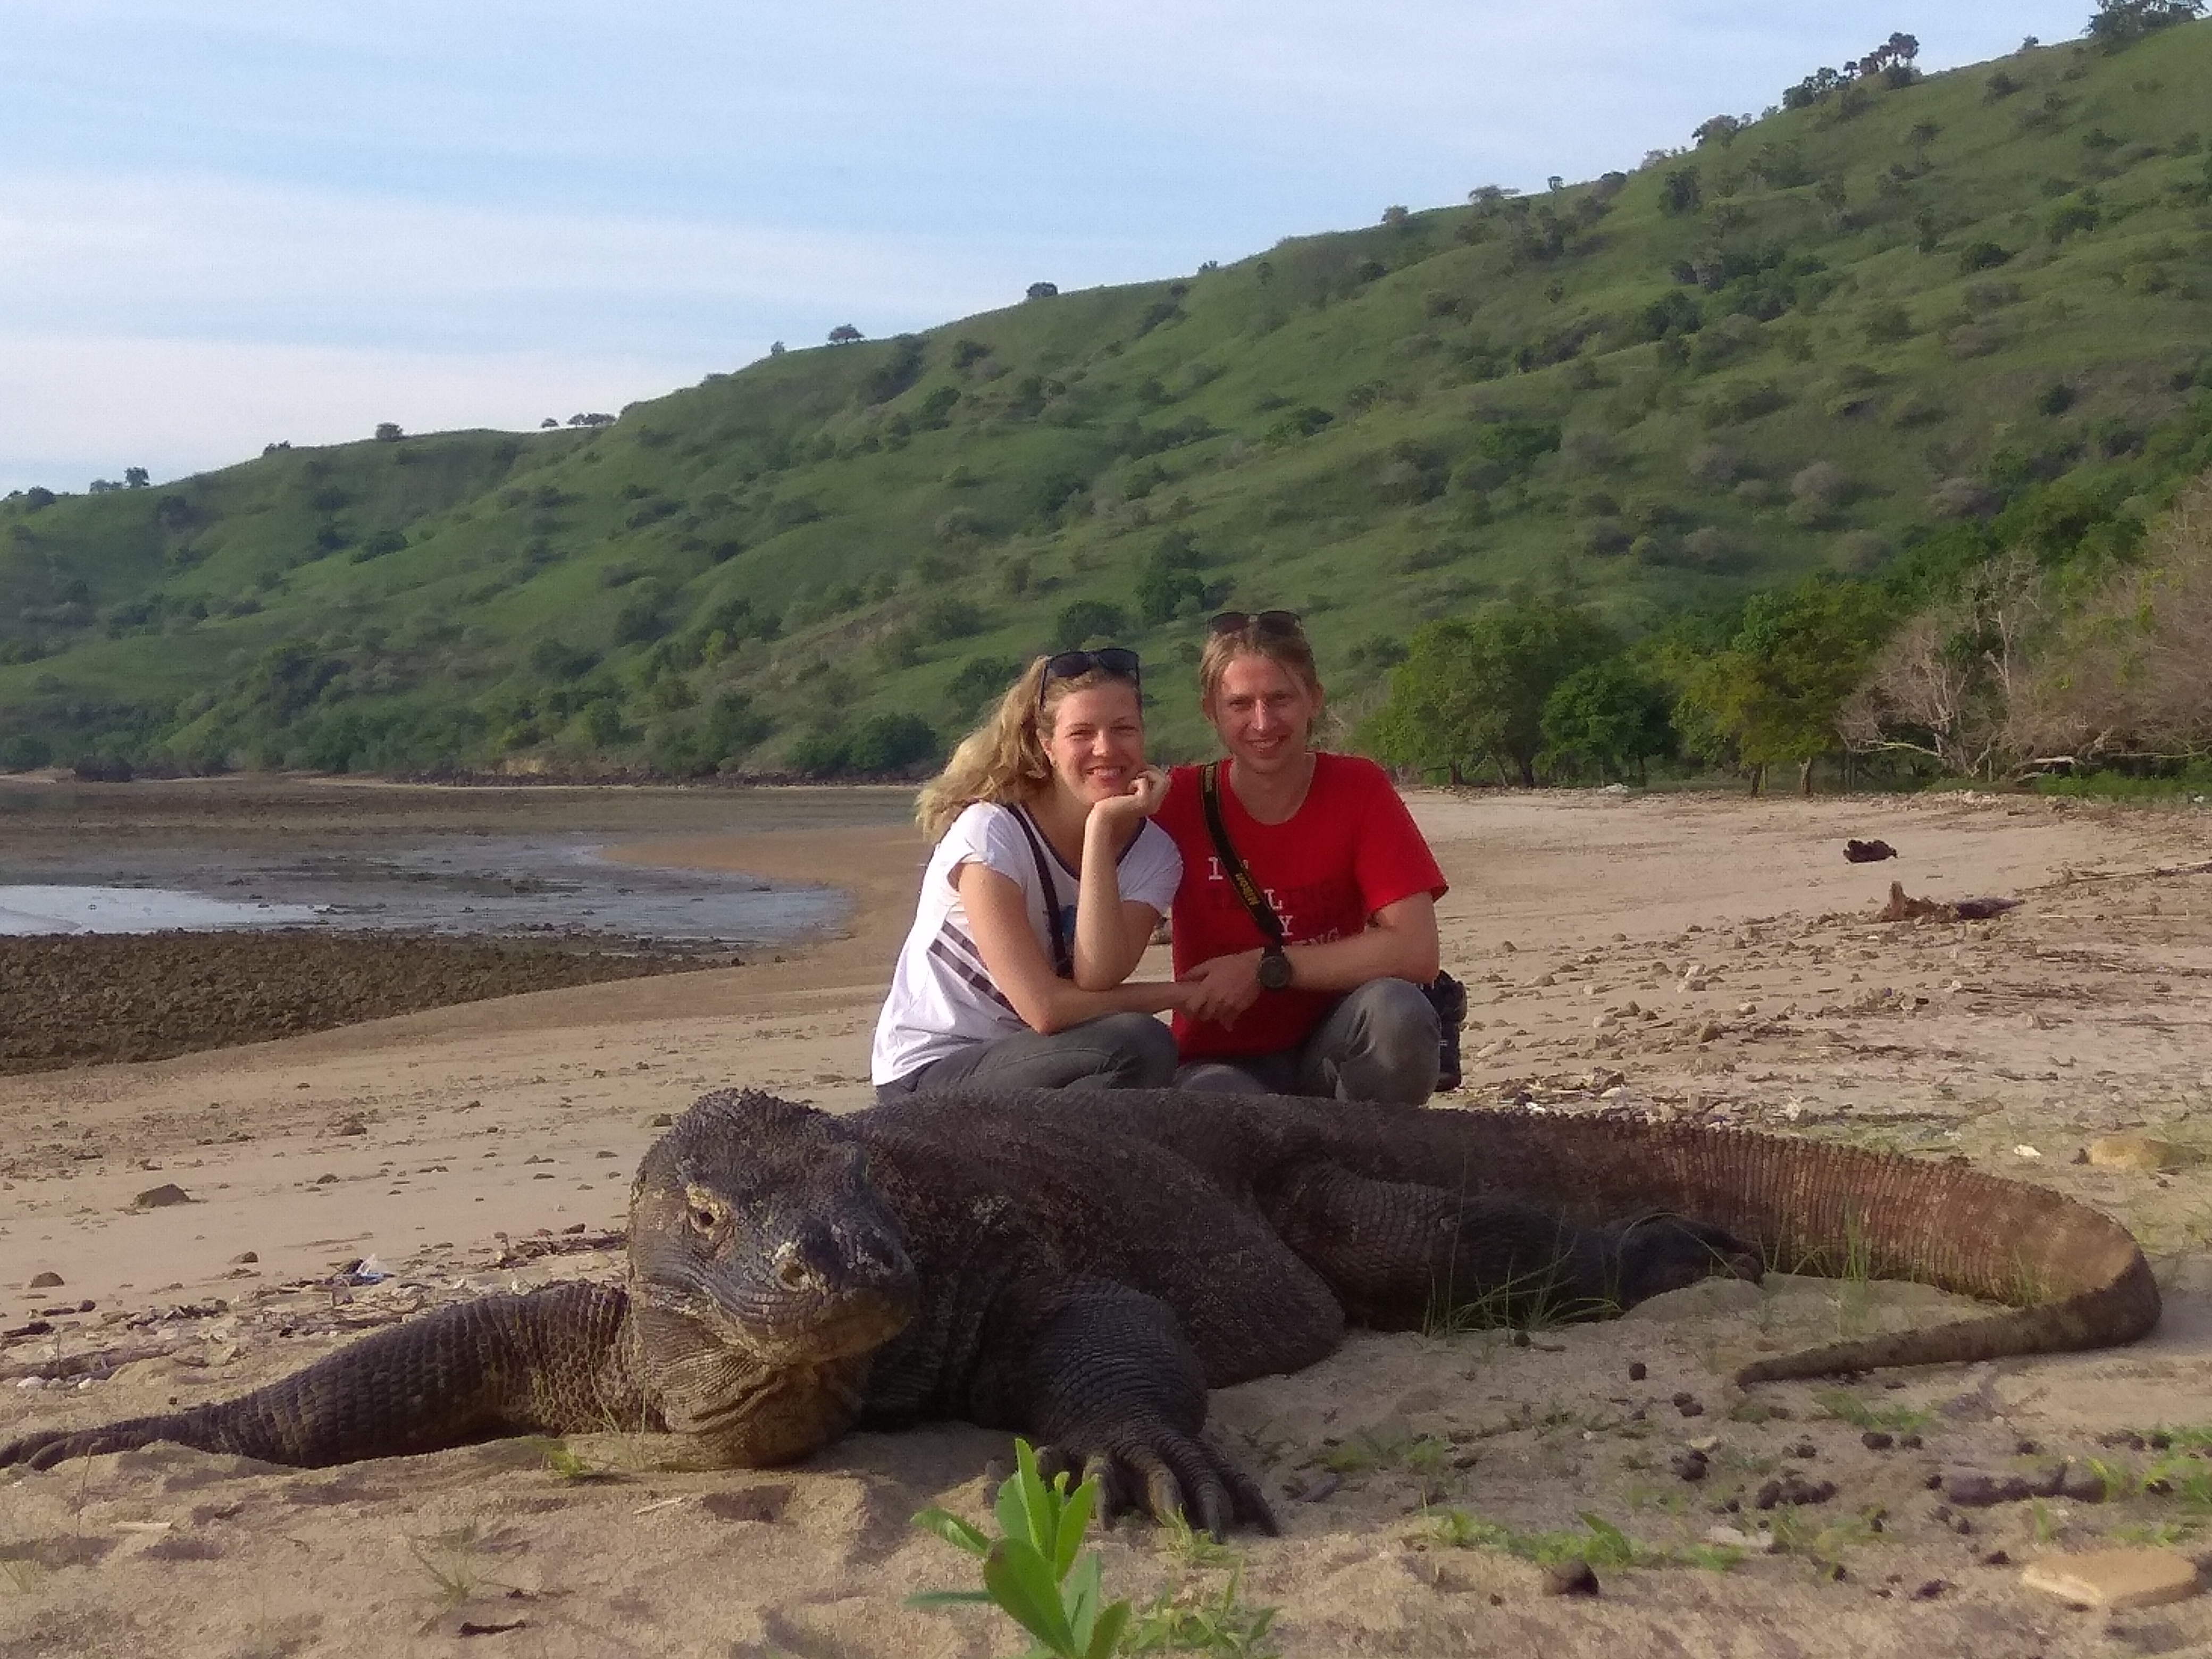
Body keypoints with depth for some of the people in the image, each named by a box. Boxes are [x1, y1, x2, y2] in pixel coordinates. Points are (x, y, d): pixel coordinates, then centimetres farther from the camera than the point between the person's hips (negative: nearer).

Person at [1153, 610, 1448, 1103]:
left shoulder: (1359, 789, -7)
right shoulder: (1180, 801, -7)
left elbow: (1416, 951, -18)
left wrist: (1265, 969, -19)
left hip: (1330, 1050, 2)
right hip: (1222, 1064, -1)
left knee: (1395, 1010, -32)